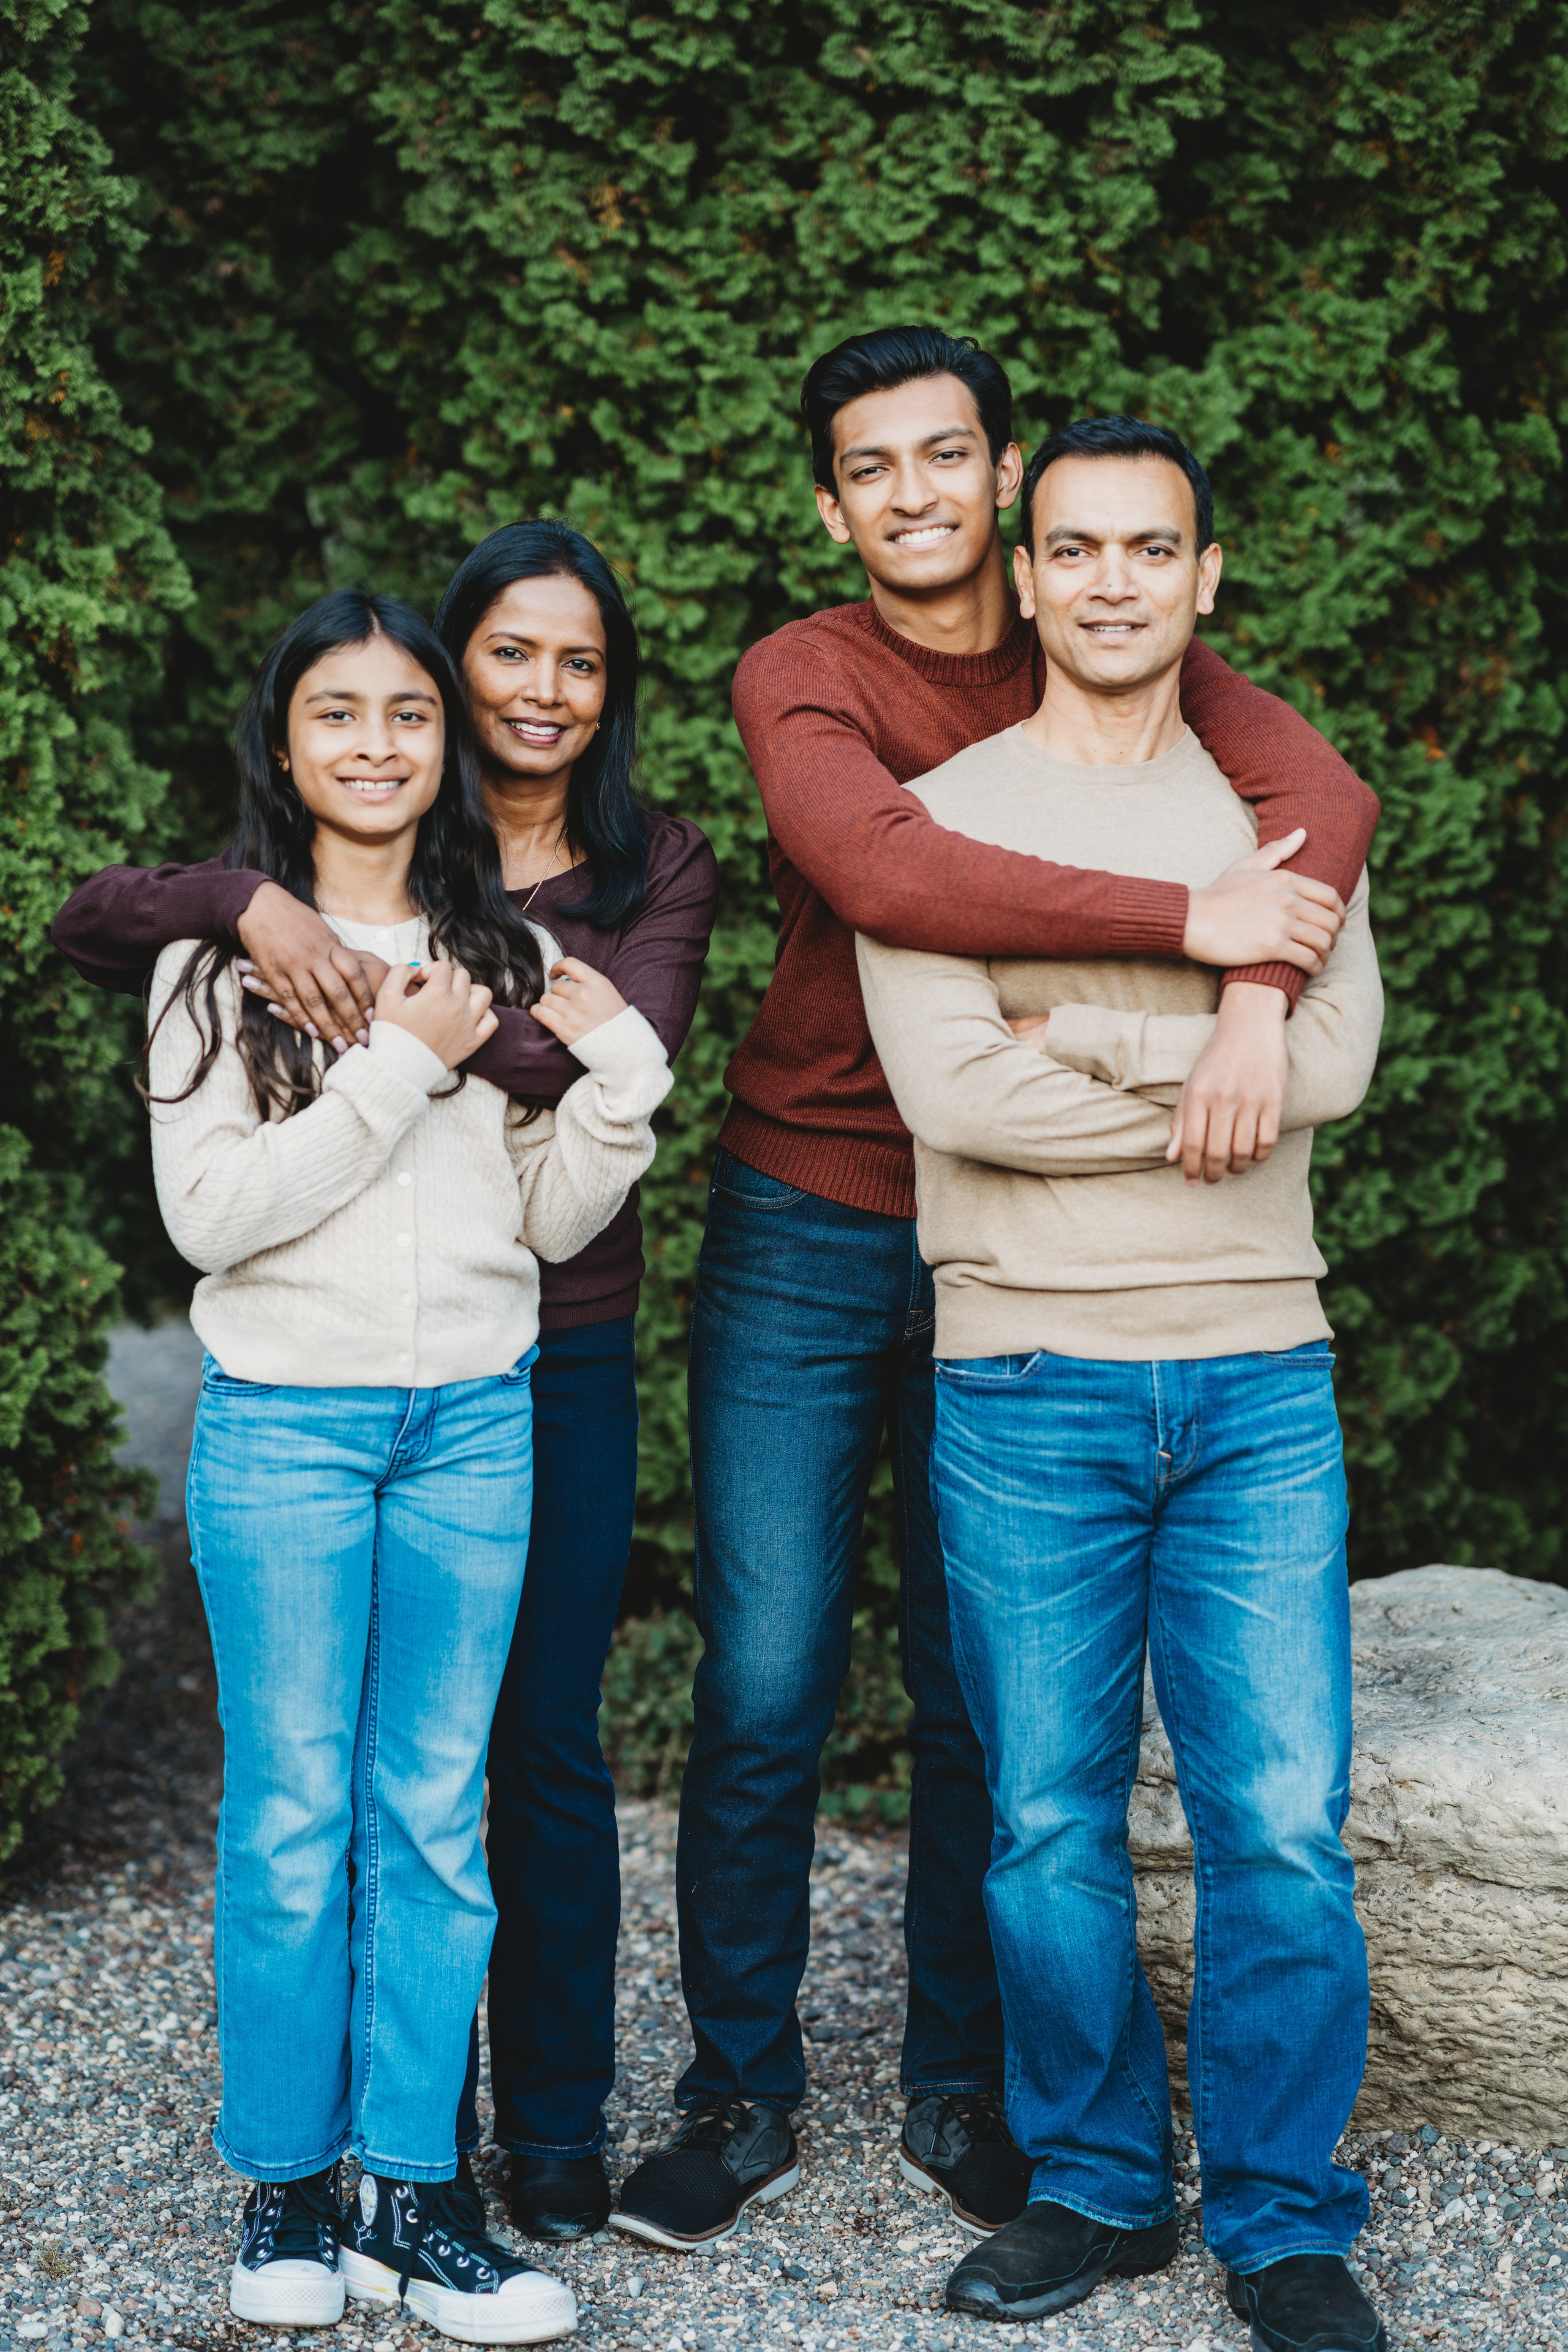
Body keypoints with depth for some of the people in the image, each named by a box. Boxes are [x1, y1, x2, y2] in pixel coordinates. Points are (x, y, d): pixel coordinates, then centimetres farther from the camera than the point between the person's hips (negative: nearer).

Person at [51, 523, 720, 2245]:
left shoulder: (656, 869, 3)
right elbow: (87, 929, -6)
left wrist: (404, 1013, -25)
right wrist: (251, 904, -25)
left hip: (561, 1357, 0)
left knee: (547, 1740, 7)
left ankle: (557, 2125, 21)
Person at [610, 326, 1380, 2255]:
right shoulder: (799, 678, -5)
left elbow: (1318, 790, -12)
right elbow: (885, 873, -25)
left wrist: (1259, 1000, -30)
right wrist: (1189, 920, -28)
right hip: (807, 1233, -2)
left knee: (981, 1695, 9)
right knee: (765, 1692, 0)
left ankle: (960, 2096, 24)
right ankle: (741, 2099, 16)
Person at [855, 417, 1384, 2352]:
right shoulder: (936, 818, 4)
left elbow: (1332, 1053, -6)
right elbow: (949, 1085, -12)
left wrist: (1074, 1029, -9)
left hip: (1258, 1381, 1)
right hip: (1030, 1385, -1)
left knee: (1282, 1824, -1)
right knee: (1050, 1824, 5)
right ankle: (1096, 2184, 23)